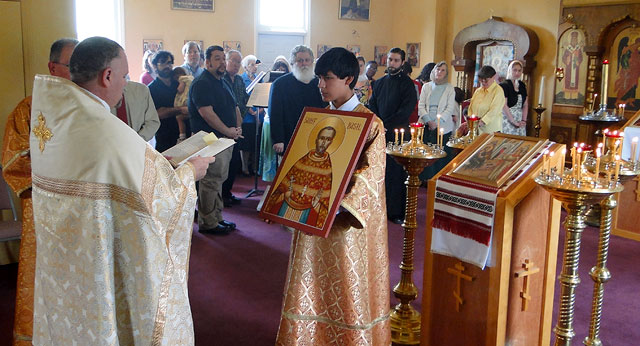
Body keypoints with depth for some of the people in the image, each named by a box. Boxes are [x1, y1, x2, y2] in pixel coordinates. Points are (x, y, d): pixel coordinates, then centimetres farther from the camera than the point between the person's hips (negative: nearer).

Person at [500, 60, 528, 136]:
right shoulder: (504, 85, -7)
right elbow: (504, 106, -13)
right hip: (508, 119, -6)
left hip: (520, 121, 6)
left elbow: (525, 104, 14)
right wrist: (514, 122, -14)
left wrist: (524, 120, 1)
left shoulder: (522, 85, 13)